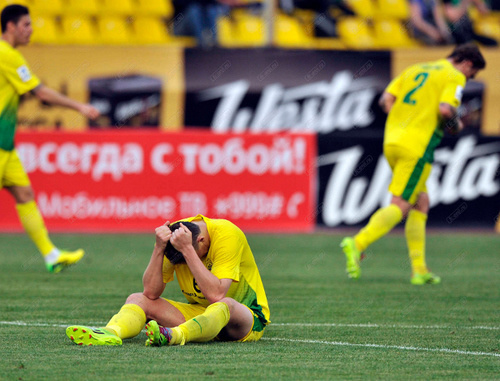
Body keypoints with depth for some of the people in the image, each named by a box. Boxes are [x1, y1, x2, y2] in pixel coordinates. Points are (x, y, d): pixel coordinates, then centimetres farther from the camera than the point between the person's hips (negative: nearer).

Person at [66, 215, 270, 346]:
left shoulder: (227, 234, -24)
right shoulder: (174, 233, -10)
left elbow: (216, 295, -34)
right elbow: (151, 293, -15)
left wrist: (188, 250, -36)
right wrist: (159, 248, -27)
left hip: (249, 319, -5)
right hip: (200, 312, 5)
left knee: (225, 305, -40)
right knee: (137, 299, -12)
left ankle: (174, 335, -65)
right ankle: (112, 332, -44)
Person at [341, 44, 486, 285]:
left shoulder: (415, 69, 21)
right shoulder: (455, 77, -1)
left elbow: (385, 100, 13)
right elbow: (445, 109, -17)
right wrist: (456, 125, 3)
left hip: (392, 141, 8)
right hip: (417, 147, -8)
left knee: (421, 203, 14)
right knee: (400, 206, -6)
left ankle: (419, 268, 11)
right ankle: (357, 243, -22)